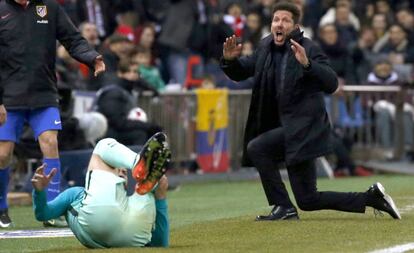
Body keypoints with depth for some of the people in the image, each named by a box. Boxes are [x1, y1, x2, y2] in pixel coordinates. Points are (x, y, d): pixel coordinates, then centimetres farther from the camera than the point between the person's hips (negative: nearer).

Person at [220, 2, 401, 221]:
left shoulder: (308, 49, -11)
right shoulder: (266, 47, 9)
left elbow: (331, 84, -21)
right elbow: (240, 73, 18)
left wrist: (307, 64, -36)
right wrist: (230, 60, -4)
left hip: (304, 127, -8)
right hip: (290, 129, 8)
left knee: (256, 147, -22)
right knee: (308, 201, 8)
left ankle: (283, 207, -13)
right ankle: (371, 198, 20)